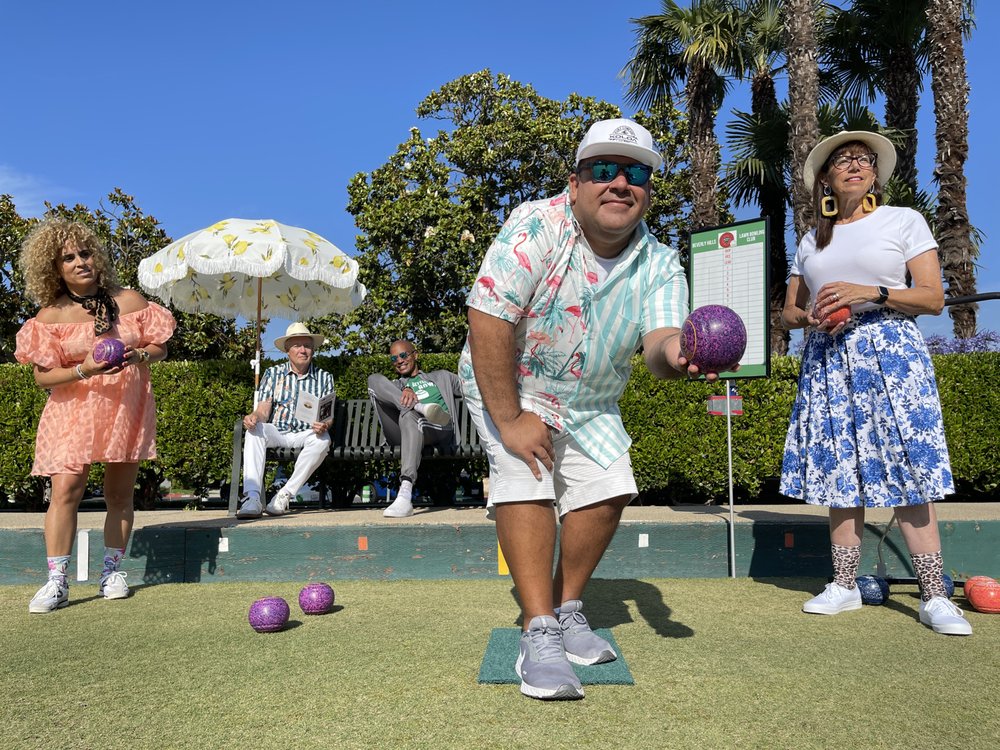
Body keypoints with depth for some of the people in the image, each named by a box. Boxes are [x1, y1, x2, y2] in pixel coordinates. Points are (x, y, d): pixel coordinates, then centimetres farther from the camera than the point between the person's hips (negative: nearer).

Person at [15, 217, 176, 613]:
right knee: (65, 490, -13)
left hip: (127, 410, 2)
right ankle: (57, 581, -4)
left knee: (120, 494, 7)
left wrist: (136, 355, -17)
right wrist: (83, 370, -22)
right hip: (73, 412, -1)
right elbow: (43, 376, -4)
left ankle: (112, 570, 22)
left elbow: (160, 347, 5)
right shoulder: (50, 316, -4)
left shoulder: (130, 301, 0)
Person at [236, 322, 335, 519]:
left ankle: (285, 495, -26)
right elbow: (264, 410, 1)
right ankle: (252, 498, -39)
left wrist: (324, 425, -24)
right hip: (276, 432, 1)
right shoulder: (273, 373, 10)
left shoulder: (324, 377, 9)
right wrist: (254, 417, -25)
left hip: (306, 434, -1)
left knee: (322, 439, -33)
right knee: (254, 431, -30)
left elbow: (329, 415, 1)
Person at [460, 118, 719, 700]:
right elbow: (488, 323, -30)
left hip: (592, 402, 5)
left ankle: (567, 608, 18)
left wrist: (673, 353, -55)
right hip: (508, 385, -4)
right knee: (527, 481, -22)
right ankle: (539, 633, -16)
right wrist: (508, 420, -30)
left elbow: (658, 338, -29)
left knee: (608, 492, -3)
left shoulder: (660, 264, -13)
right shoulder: (536, 227, -26)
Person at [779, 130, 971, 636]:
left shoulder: (904, 220, 6)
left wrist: (869, 294, -15)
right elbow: (788, 311, 16)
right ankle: (844, 586, 13)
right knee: (839, 472, 3)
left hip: (889, 352, -3)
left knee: (909, 474, -8)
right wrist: (810, 316, -7)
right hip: (827, 359, 3)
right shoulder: (811, 241, 16)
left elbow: (933, 298, -2)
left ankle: (934, 598, 0)